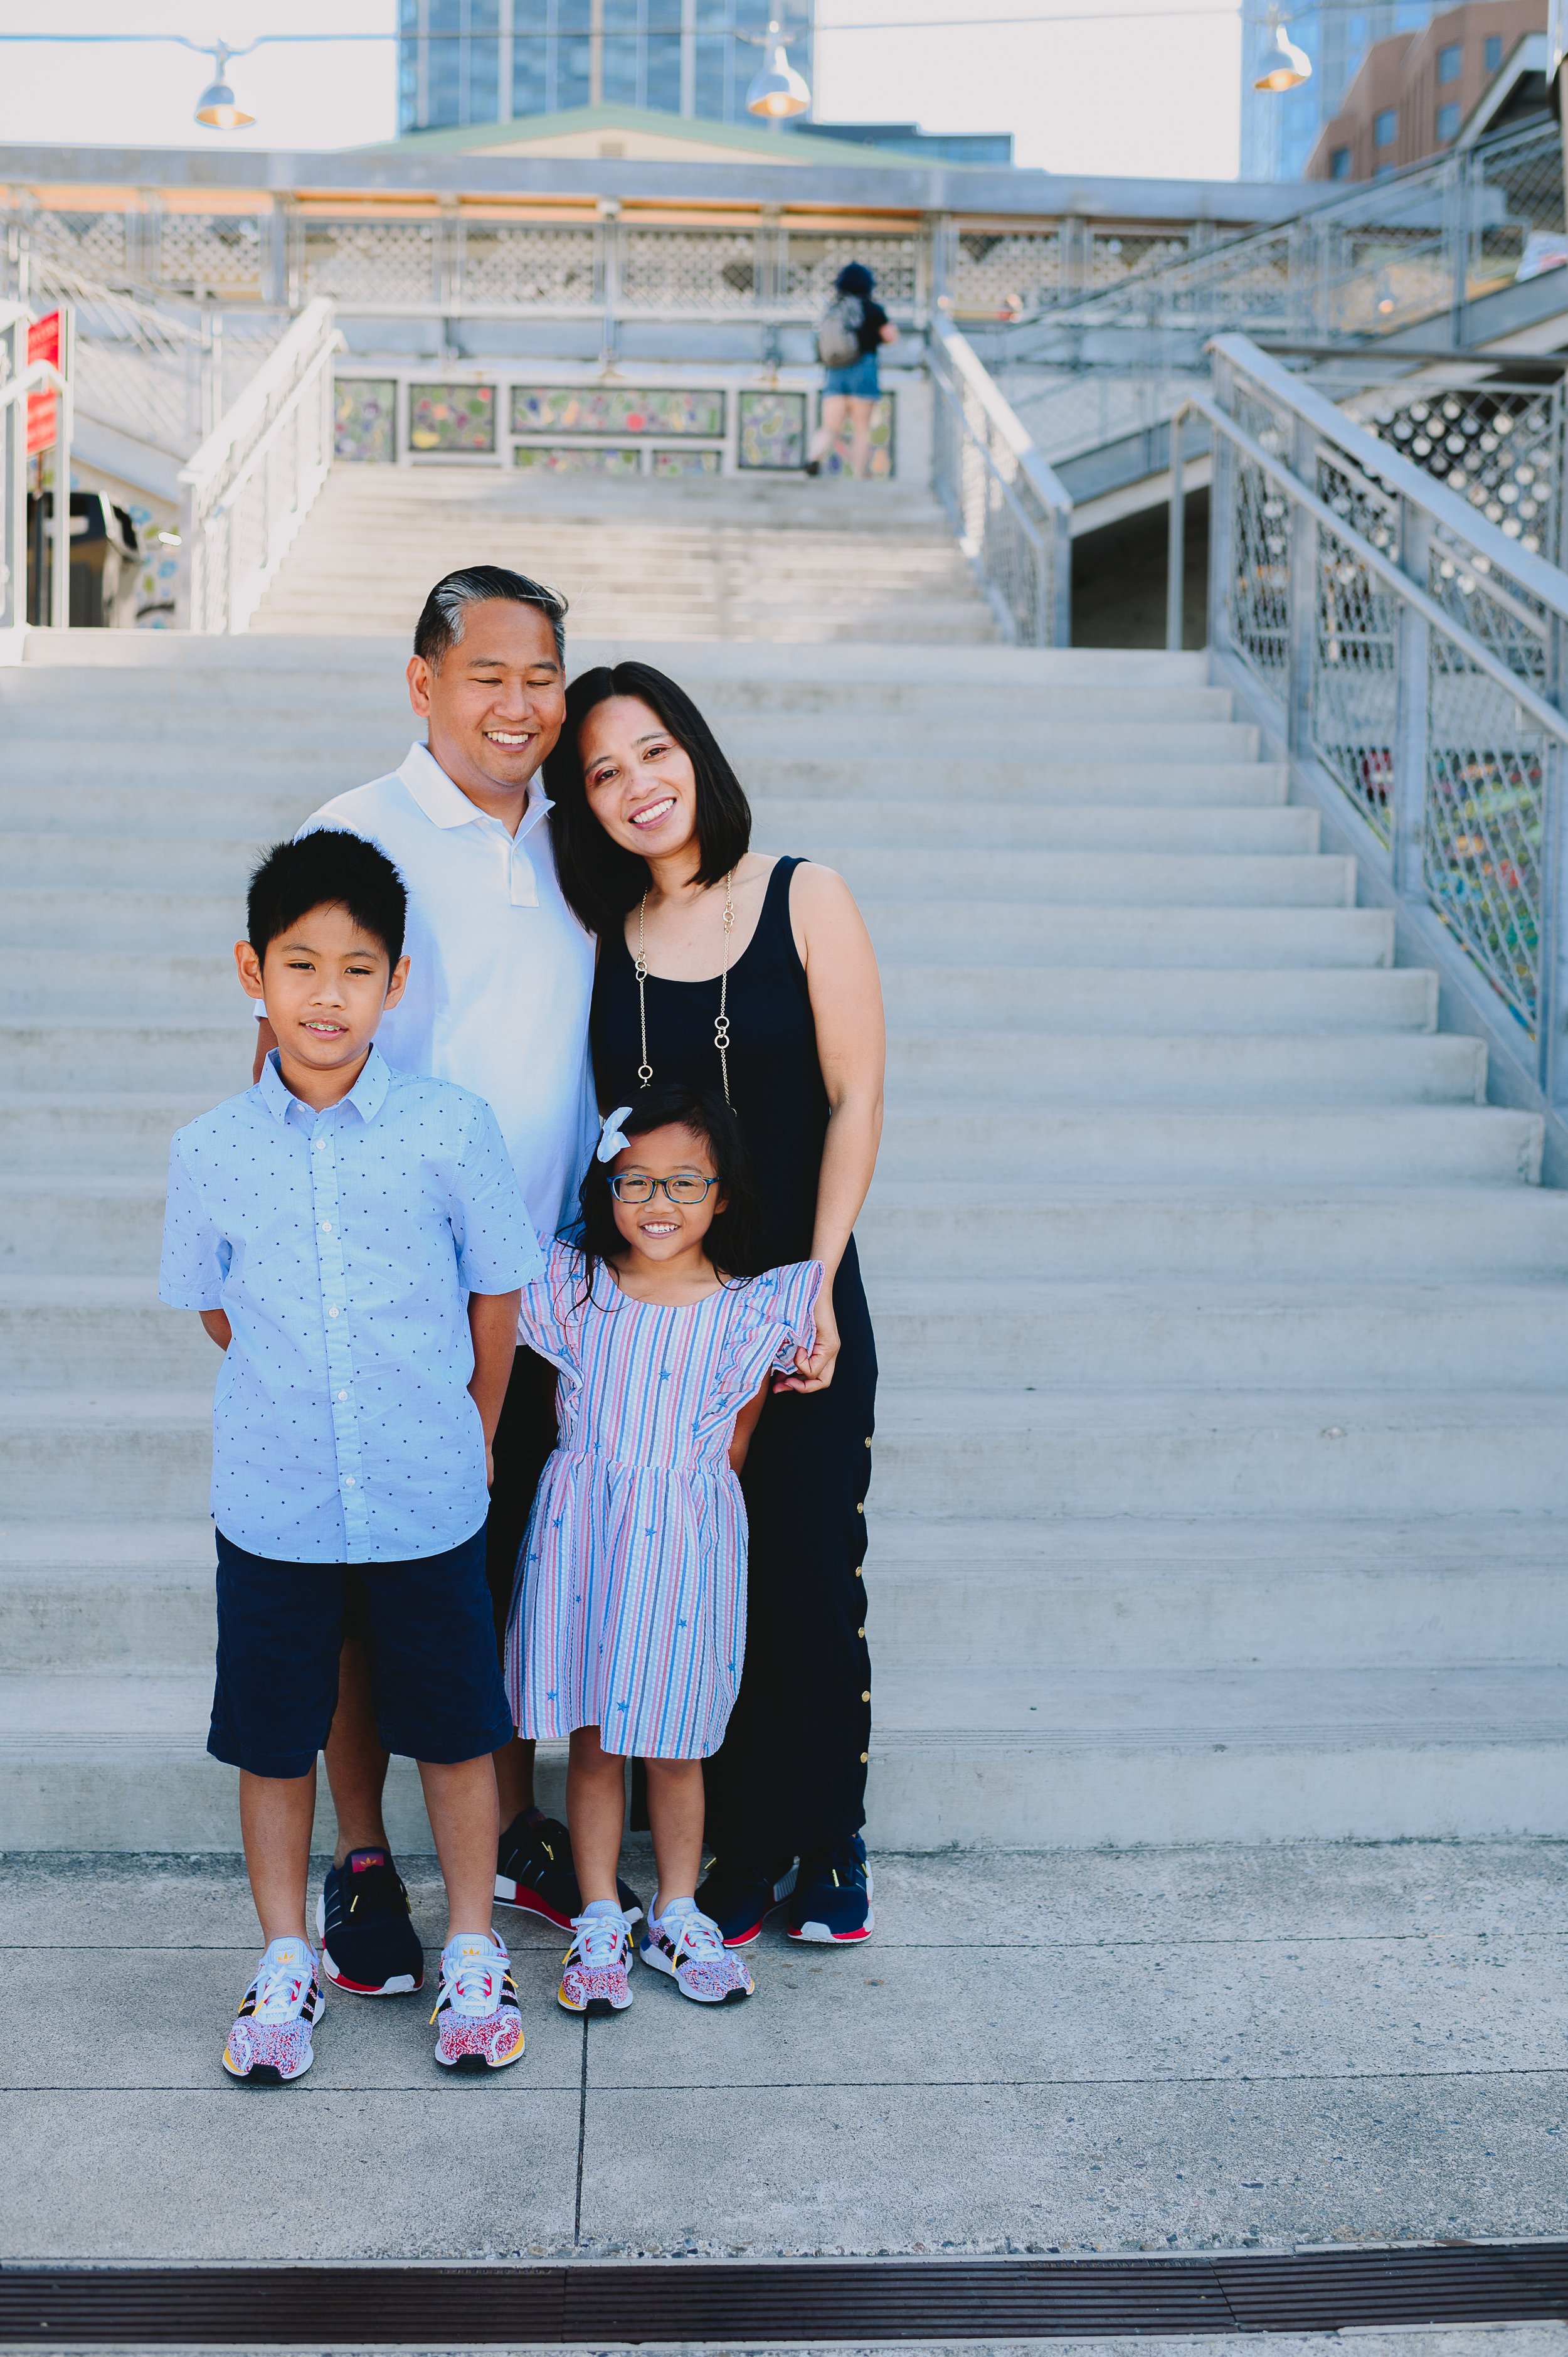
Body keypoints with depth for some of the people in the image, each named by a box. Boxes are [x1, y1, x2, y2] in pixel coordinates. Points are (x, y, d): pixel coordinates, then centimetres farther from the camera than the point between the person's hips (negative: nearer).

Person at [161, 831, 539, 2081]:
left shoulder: (453, 1127, -9)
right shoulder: (211, 1150, -6)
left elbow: (498, 1293, 2)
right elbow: (217, 1310, 9)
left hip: (430, 1503, -1)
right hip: (272, 1506, 1)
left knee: (457, 1732, 11)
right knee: (274, 1741, 13)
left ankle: (472, 1955, 31)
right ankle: (286, 1965, 33)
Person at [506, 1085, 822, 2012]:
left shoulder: (753, 1310, -6)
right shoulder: (571, 1284, -3)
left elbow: (735, 1444, 3)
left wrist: (670, 1490, 0)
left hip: (687, 1538, -1)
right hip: (585, 1531, 1)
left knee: (675, 1745, 9)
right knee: (593, 1740, 8)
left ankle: (677, 1916, 25)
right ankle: (600, 1920, 20)